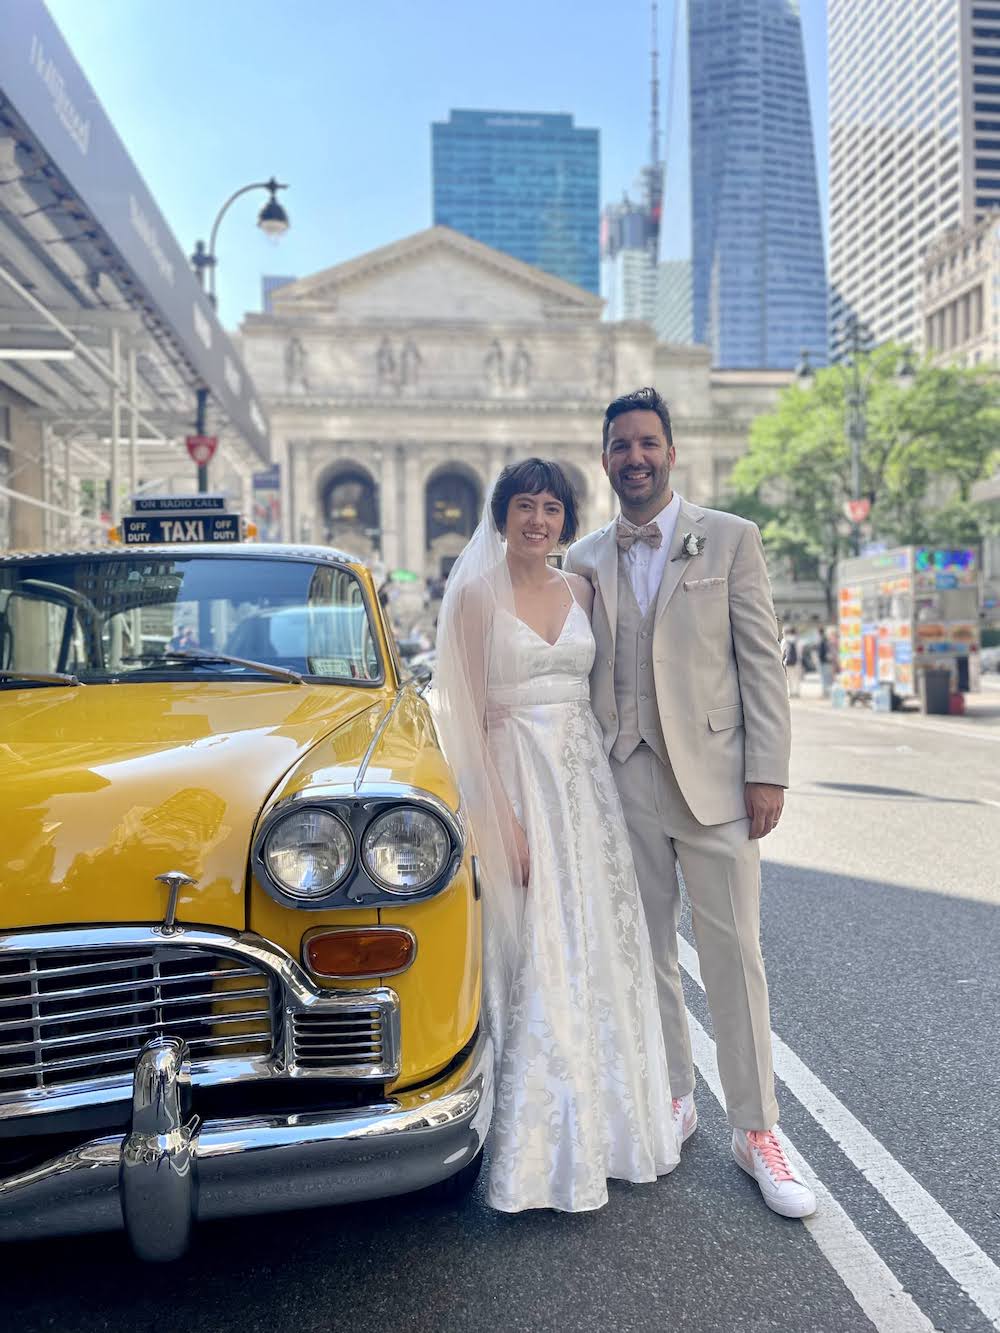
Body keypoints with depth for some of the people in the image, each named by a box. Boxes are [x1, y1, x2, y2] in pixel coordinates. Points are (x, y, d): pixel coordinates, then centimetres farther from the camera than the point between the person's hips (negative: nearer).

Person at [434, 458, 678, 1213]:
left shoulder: (579, 590, 11)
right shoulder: (477, 596, -5)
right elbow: (468, 714, -8)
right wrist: (502, 820, -14)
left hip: (586, 778, 5)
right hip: (518, 780, -5)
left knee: (602, 951, 11)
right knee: (538, 961, -2)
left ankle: (607, 1123, 29)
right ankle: (542, 1155, 13)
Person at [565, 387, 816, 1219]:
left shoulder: (731, 540, 2)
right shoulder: (585, 561, 10)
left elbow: (763, 661, -2)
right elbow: (580, 678, 11)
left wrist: (768, 772, -8)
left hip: (713, 775, -3)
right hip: (623, 779, 3)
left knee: (733, 955, 2)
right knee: (645, 953, 12)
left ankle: (757, 1132, 18)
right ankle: (673, 1099, 31)